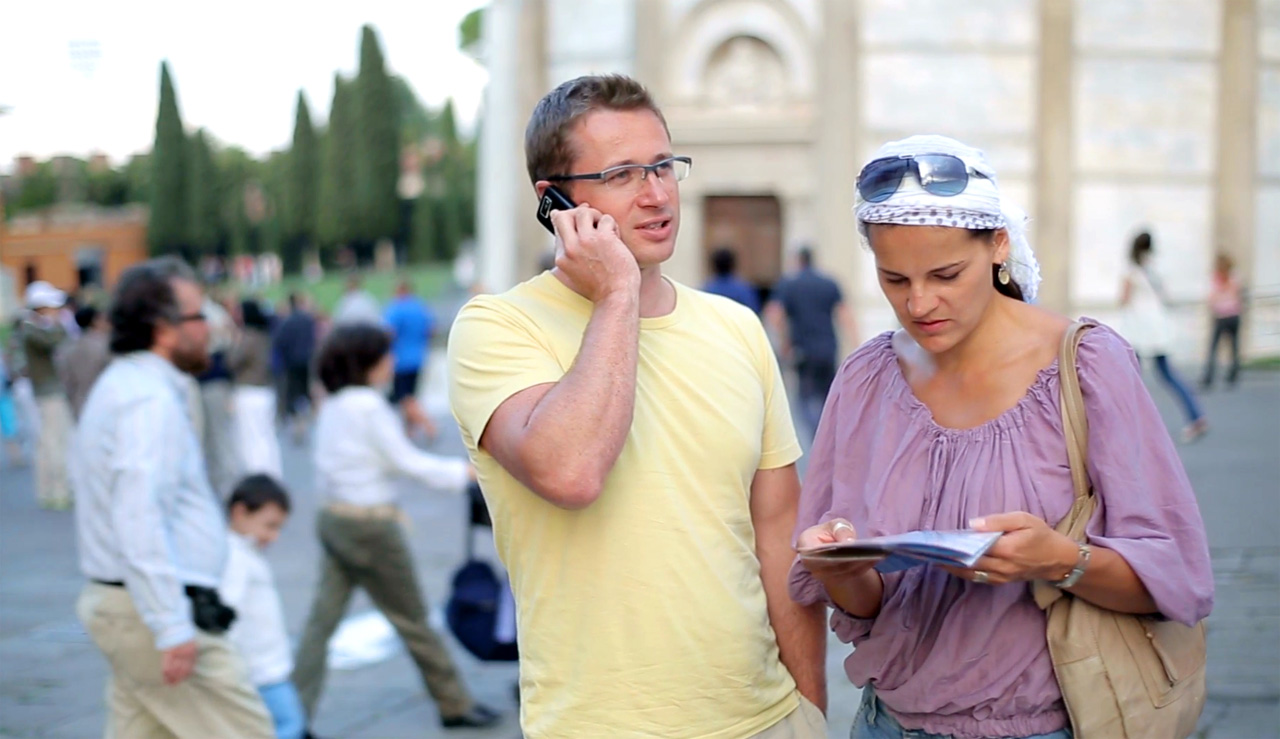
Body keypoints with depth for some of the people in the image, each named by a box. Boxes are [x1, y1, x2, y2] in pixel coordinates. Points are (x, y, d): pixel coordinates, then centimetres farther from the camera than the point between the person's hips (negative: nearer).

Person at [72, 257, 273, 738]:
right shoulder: (151, 400, -17)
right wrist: (172, 629, -27)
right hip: (157, 609, -10)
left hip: (123, 604, 10)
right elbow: (140, 521, -26)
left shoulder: (118, 386, 16)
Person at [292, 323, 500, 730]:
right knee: (413, 621, 6)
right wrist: (465, 471, -7)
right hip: (370, 525, -8)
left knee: (322, 620, 5)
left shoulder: (331, 406, 9)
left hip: (333, 518, 8)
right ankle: (456, 705, 20)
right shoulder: (368, 404, -17)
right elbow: (406, 461, -15)